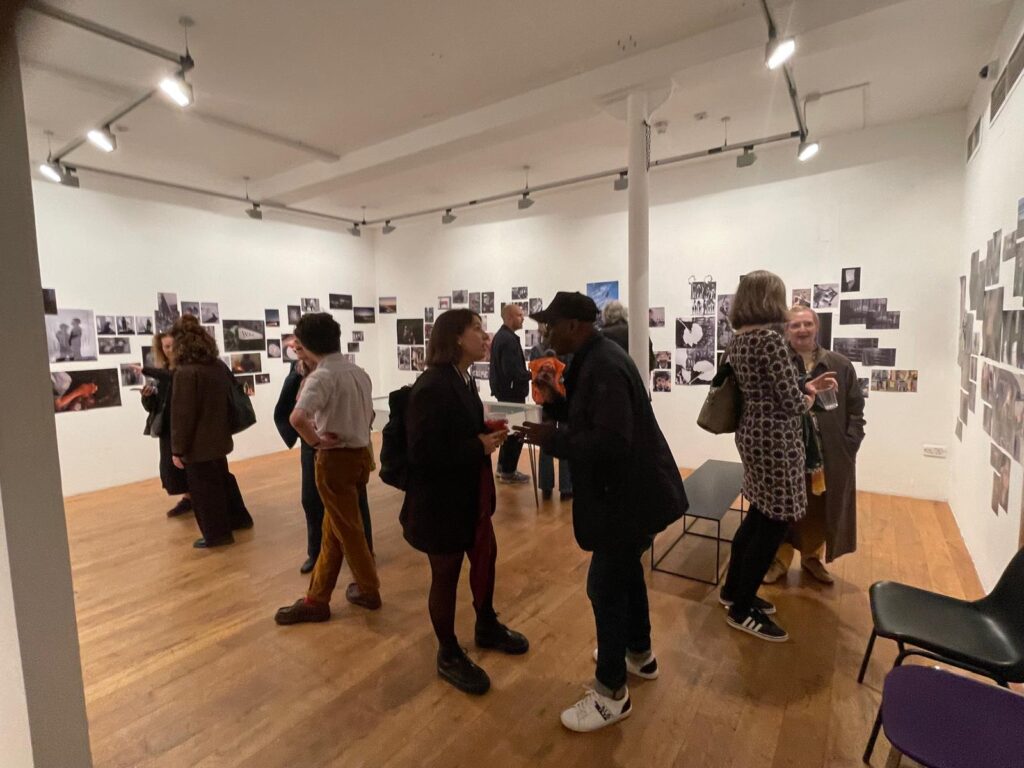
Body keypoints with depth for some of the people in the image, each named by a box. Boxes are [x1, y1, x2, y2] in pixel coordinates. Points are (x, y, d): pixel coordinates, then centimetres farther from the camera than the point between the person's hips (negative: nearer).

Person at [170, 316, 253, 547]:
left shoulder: (185, 372, -19)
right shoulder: (219, 365, 3)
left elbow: (181, 415, -19)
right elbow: (229, 398, 15)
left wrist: (177, 449, -12)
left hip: (198, 444, -8)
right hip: (218, 439, 8)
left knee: (204, 489, 6)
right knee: (222, 478, 23)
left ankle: (216, 534, 17)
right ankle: (238, 518, 34)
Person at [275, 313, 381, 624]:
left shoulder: (321, 376, -18)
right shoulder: (358, 372, 6)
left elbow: (297, 418, -34)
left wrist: (315, 440, -17)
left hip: (334, 458, -8)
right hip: (359, 453, 8)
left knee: (347, 529, 10)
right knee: (333, 529, 17)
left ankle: (368, 590, 26)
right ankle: (317, 599, 29)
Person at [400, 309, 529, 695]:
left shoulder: (464, 380, 3)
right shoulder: (431, 387, -25)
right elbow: (422, 453, -29)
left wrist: (488, 434, -6)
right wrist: (479, 447, -24)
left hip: (470, 494, 9)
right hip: (441, 501, -9)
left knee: (485, 556, 23)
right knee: (446, 575, 11)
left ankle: (487, 627, 48)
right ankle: (448, 655, 35)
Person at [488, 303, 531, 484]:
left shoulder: (499, 335, 12)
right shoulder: (509, 339, -20)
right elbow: (513, 371, -27)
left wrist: (527, 373, 12)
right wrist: (532, 375, -14)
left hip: (503, 390, 10)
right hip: (512, 392, -10)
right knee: (516, 432, 0)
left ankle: (503, 467, 28)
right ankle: (508, 472, 9)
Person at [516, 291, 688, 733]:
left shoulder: (604, 366, -25)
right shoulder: (592, 359, 7)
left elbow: (611, 441, -32)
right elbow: (586, 420, 11)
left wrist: (552, 439, -24)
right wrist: (554, 400, -4)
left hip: (633, 494, -10)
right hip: (627, 489, 10)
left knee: (605, 586, 1)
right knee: (625, 569, 24)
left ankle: (611, 695, 20)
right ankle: (640, 655, 46)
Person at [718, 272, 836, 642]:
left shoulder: (737, 340, 8)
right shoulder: (770, 338, -19)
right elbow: (792, 402, -19)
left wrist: (808, 386, 17)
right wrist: (809, 398, 2)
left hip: (752, 433, 9)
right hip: (776, 439, -9)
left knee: (760, 516, 21)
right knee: (774, 524, 4)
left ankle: (733, 589, 35)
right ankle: (742, 611, 18)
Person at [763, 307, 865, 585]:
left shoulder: (840, 366, 4)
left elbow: (855, 410, 6)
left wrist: (850, 445, -1)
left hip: (829, 454, 3)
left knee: (821, 508, 17)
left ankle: (812, 556, 39)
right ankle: (780, 559, 28)